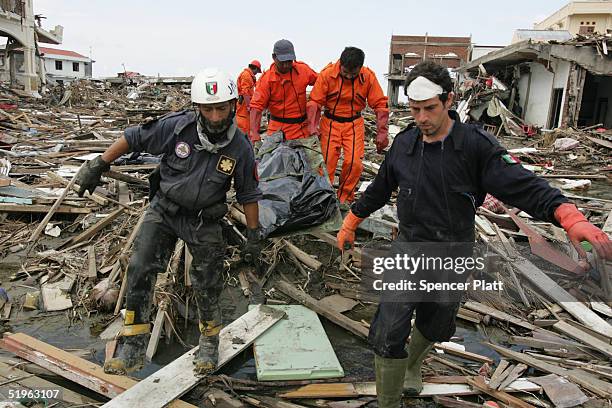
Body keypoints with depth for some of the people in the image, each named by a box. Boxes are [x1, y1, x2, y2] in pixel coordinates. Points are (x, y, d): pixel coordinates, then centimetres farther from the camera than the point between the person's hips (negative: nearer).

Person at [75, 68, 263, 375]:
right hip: (163, 210, 1)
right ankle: (132, 347, -1)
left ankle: (209, 342, 31)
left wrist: (253, 234, 0)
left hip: (204, 221, 0)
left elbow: (248, 194, -3)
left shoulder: (240, 148, -14)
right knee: (140, 269, -13)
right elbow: (133, 138, -6)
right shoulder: (176, 126, -18)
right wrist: (98, 166, -4)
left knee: (207, 287, 5)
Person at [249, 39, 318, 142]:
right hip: (277, 129, -2)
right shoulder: (267, 79, -12)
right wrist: (254, 133, -30)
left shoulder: (303, 69, -3)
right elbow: (256, 106, -19)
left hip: (301, 128, 3)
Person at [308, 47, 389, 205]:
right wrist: (313, 124, -22)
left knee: (354, 163, -8)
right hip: (330, 123, -1)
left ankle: (345, 199, 13)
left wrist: (382, 133, -10)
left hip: (354, 125, 1)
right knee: (326, 162, 0)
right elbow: (315, 101, -9)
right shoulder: (327, 74, -14)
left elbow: (381, 105, -6)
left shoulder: (368, 76, -11)